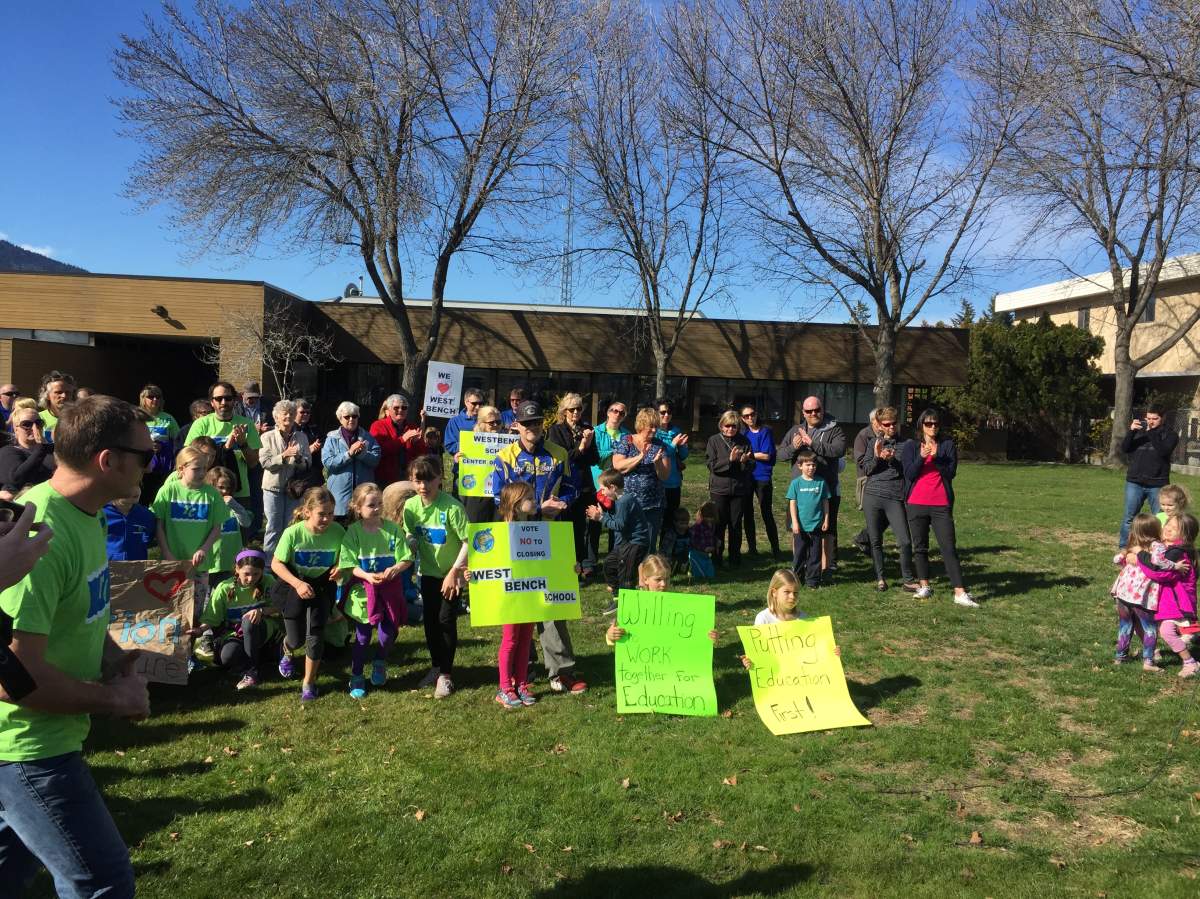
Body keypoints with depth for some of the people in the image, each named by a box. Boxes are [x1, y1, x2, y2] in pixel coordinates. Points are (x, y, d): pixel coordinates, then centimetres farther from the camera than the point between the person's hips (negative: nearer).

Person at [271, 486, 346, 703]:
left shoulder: (337, 532, -18)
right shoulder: (293, 533, -23)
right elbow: (276, 564, -14)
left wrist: (339, 569, -23)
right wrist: (297, 583, -25)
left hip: (321, 586, 1)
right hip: (294, 586, -1)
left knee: (316, 634, -7)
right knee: (296, 639, 7)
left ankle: (309, 682, 16)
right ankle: (286, 651, 47)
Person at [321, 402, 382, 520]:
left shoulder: (367, 437, 11)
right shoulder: (332, 438, 6)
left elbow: (375, 459, -1)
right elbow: (327, 462, -8)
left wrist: (361, 453, -17)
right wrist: (349, 453, -15)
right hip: (340, 492, -1)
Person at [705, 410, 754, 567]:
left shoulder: (744, 441, 5)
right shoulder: (714, 441, 0)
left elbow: (752, 465, 5)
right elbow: (712, 465, -9)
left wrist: (745, 461, -17)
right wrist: (730, 460, -21)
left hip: (739, 489, 2)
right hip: (719, 489, -2)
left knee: (736, 524, 7)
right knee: (719, 524, 3)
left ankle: (735, 557, 16)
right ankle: (716, 557, 13)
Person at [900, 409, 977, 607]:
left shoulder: (947, 445, 6)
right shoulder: (910, 446, 5)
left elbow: (951, 473, -3)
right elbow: (909, 474, -4)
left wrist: (936, 457, -16)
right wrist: (922, 457, -18)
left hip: (941, 505, -1)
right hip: (916, 504, 1)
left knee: (949, 548, -6)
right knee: (920, 546, 9)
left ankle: (960, 593, -9)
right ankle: (924, 586, 22)